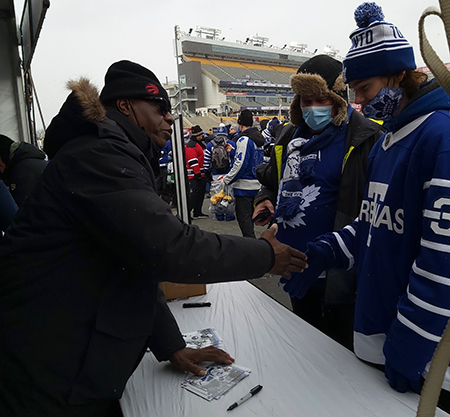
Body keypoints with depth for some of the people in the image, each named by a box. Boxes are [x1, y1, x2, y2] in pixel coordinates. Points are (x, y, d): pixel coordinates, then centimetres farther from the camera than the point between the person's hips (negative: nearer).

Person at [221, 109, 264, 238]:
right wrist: (232, 150, 26)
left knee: (243, 217, -3)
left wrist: (226, 180, -11)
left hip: (244, 186, -9)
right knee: (249, 216, 18)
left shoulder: (244, 139, -15)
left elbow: (240, 164, -20)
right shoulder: (258, 139, 13)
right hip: (256, 185, 9)